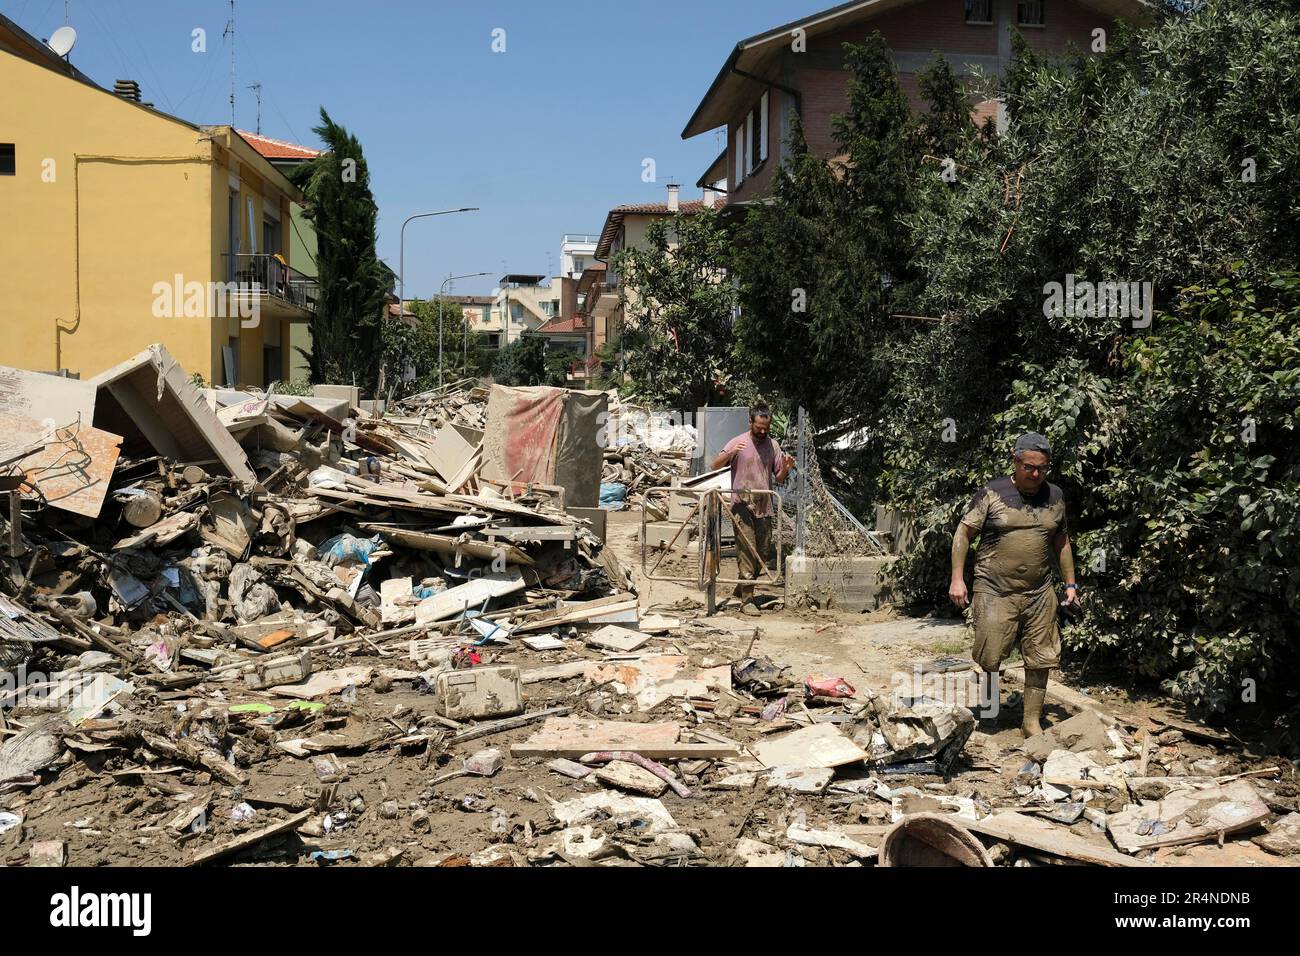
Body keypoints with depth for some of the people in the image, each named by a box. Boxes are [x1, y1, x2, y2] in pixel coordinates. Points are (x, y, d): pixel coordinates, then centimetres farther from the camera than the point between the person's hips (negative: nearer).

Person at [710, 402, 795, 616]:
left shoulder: (773, 445, 10)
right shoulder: (738, 442, -3)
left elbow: (779, 478, 13)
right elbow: (715, 466, -10)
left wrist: (786, 468, -9)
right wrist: (730, 452, -27)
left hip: (765, 507, 5)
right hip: (743, 506, -5)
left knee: (764, 552, 10)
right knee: (747, 552, -8)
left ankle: (742, 588, 29)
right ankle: (746, 600, -4)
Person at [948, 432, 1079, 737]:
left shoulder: (1054, 497, 9)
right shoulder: (992, 493, -4)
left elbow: (1061, 542, 19)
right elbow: (963, 532, -1)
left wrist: (1070, 584, 16)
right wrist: (957, 578, -8)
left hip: (1039, 595, 4)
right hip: (994, 593, -4)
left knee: (1039, 661, 5)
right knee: (989, 660, -4)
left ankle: (1032, 722, 18)